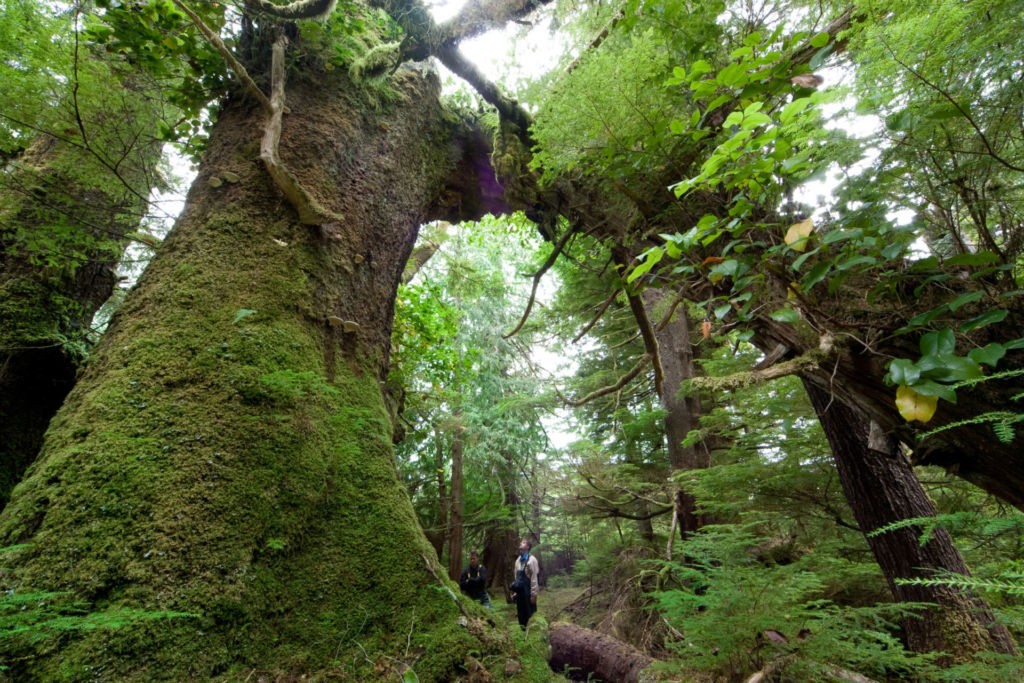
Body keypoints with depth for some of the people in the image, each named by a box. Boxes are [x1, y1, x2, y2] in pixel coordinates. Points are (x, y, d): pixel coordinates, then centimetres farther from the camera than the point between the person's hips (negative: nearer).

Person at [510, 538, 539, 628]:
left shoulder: (531, 560, -12)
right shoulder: (518, 560, 9)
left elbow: (534, 578, -14)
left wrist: (534, 594, -16)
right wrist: (515, 591, 13)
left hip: (528, 593, -6)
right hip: (519, 593, 6)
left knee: (529, 615, 2)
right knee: (521, 615, 13)